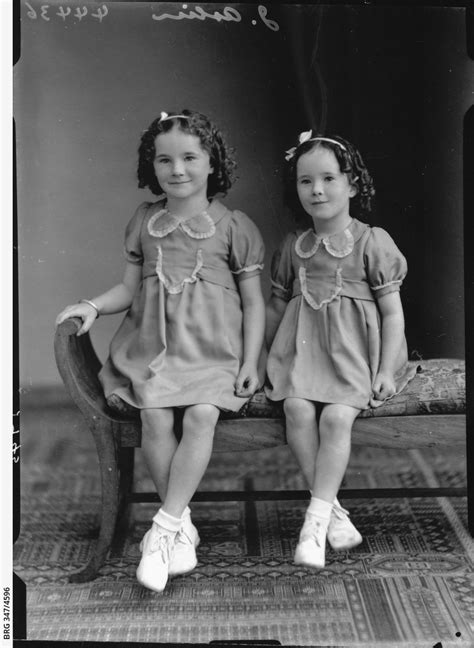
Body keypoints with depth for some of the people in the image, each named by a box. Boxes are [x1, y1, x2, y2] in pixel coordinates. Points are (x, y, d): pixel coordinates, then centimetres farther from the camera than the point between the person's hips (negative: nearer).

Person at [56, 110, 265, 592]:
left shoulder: (234, 227, 5)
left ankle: (164, 528, -19)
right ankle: (182, 524, -8)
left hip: (212, 348, -2)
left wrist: (250, 361, -4)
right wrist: (93, 306, -2)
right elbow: (131, 287, 17)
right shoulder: (144, 222, 14)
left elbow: (253, 302, 6)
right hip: (152, 344, 2)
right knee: (155, 418, -24)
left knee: (202, 414, -29)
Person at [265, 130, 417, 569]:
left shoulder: (372, 242, -2)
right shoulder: (293, 246, 10)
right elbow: (276, 305, 19)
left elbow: (392, 310, -3)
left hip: (352, 352, -3)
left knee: (336, 417, -25)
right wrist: (266, 355, 14)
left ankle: (316, 519, -17)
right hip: (303, 347, 3)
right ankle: (332, 509, -12)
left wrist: (386, 370, -10)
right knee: (297, 407, -23)